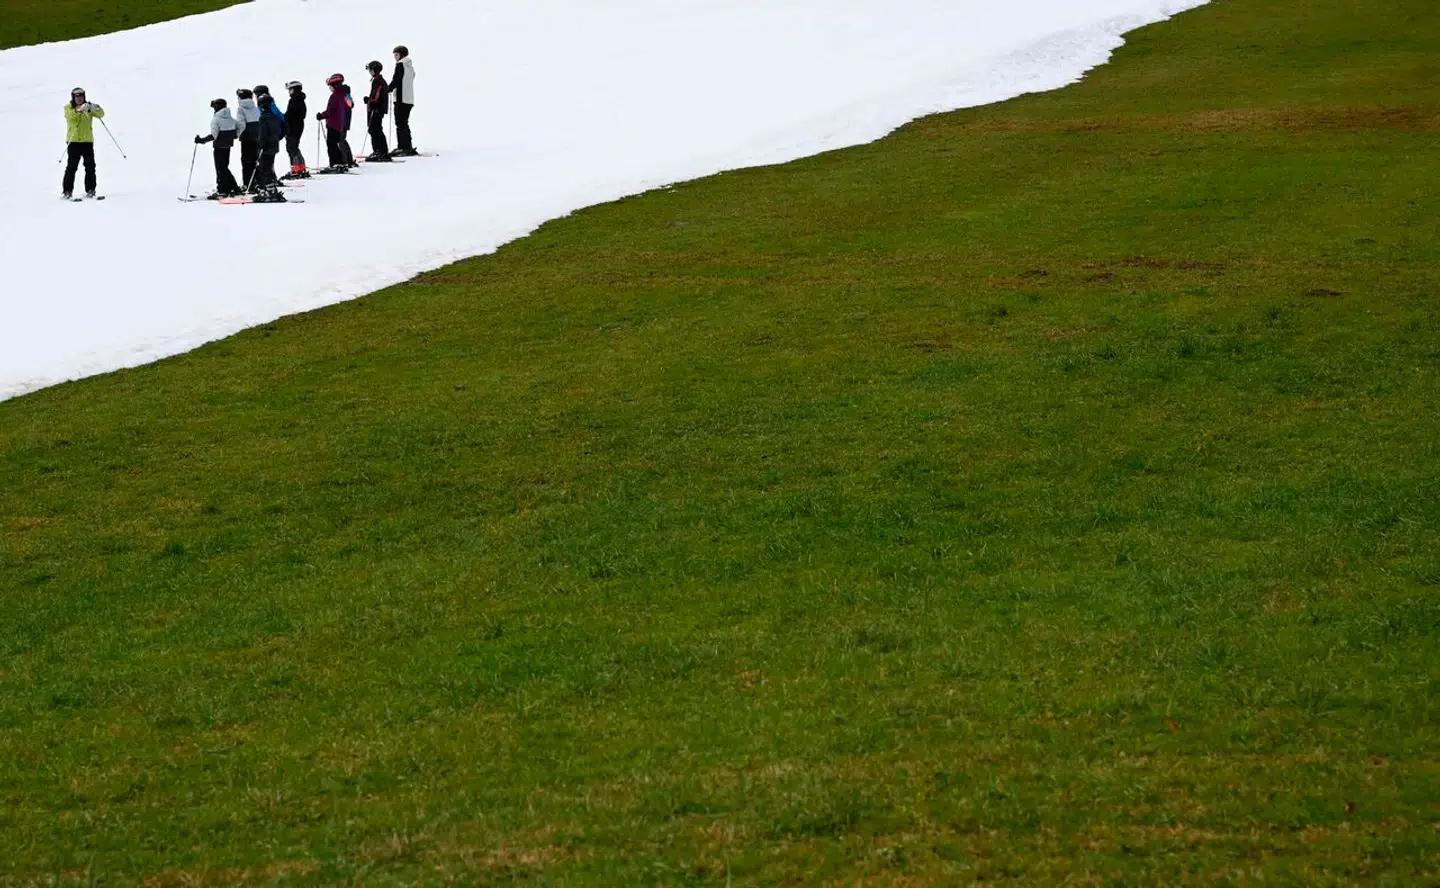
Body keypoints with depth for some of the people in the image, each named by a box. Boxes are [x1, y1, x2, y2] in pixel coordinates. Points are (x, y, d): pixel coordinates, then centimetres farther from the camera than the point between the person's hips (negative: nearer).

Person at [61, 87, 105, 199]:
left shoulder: (88, 107, 11)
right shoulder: (68, 108, 4)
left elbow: (101, 114, -2)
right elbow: (70, 115, -19)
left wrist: (94, 108, -23)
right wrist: (80, 109, -36)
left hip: (88, 141, 3)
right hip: (73, 141, -3)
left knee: (90, 167, 0)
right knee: (71, 167, -7)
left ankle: (90, 190, 7)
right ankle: (67, 191, -3)